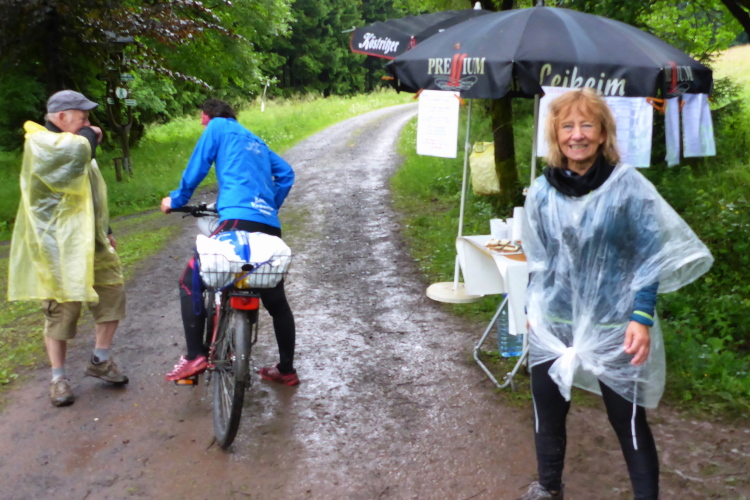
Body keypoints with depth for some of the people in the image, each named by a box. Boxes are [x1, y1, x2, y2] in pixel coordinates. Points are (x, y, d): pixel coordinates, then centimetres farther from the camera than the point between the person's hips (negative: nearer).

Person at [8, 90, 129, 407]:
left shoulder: (75, 145, 18)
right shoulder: (40, 143, -11)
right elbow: (76, 151, -32)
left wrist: (105, 231, 25)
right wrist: (89, 135, -10)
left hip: (89, 241, 8)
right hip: (57, 246, -8)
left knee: (112, 293, 5)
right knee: (61, 311, -1)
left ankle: (100, 360, 20)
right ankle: (59, 378, 14)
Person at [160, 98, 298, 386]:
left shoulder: (217, 127, 11)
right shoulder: (255, 139, 29)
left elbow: (197, 168, 7)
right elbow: (286, 174, 26)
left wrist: (176, 200, 19)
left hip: (238, 220, -7)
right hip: (270, 226, 7)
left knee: (191, 281, 4)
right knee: (276, 300, 16)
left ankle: (195, 356, -6)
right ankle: (286, 370, 23)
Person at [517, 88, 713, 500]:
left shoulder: (628, 185, -10)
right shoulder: (542, 190, 0)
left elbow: (651, 255, -7)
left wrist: (642, 318, -12)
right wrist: (531, 310, 14)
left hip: (613, 329, -4)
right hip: (552, 325, 4)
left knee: (628, 422, 7)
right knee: (547, 414, 17)